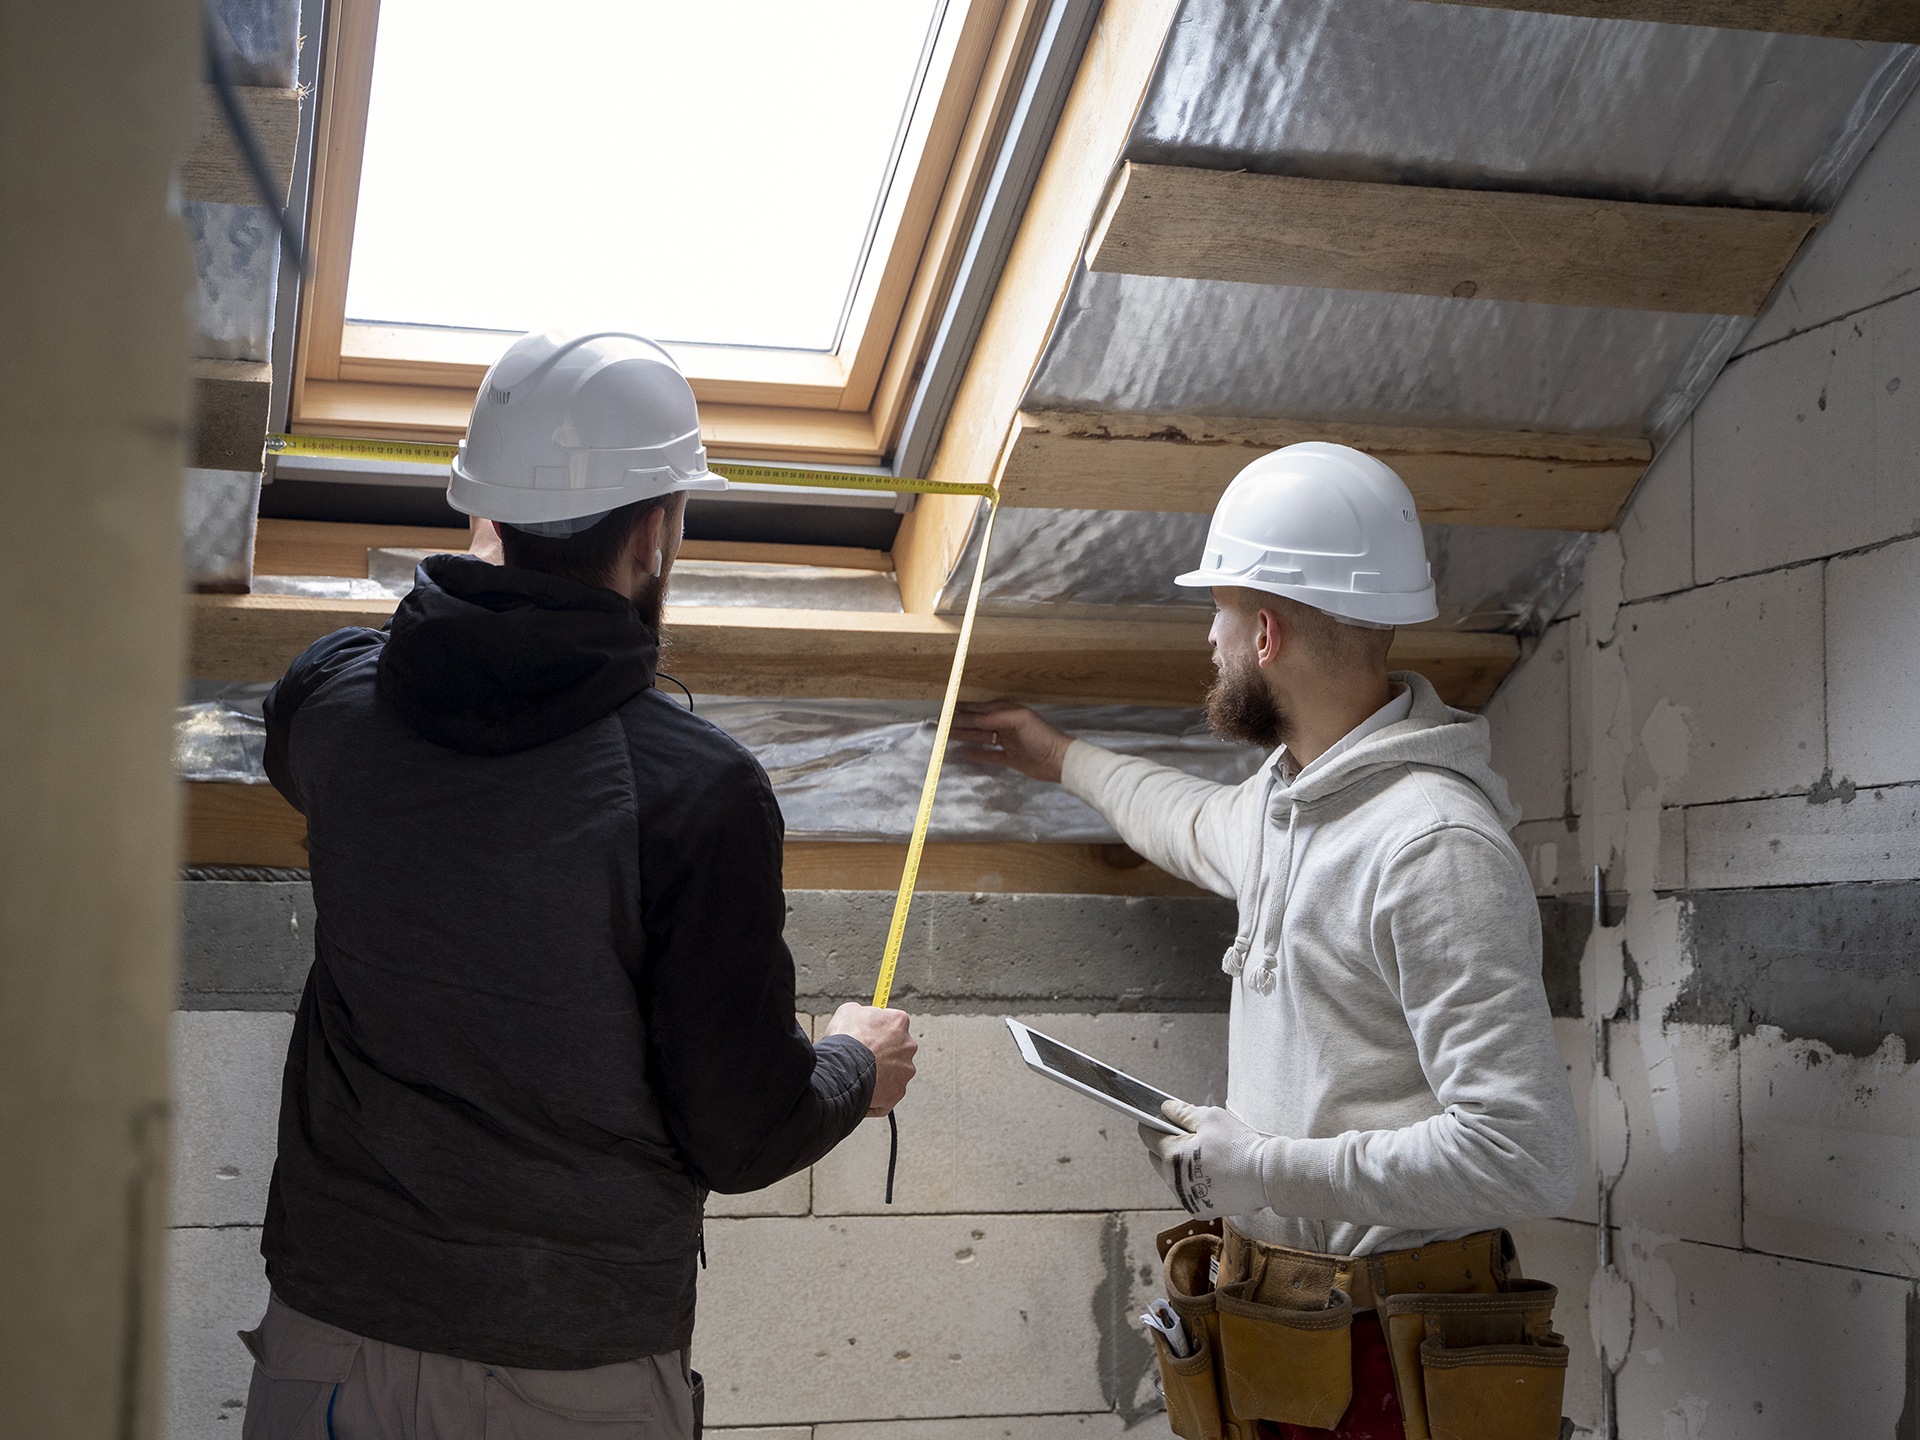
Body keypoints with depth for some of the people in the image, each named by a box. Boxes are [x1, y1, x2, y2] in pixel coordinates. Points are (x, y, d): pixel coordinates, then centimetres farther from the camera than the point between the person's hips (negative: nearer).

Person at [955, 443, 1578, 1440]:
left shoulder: (1434, 849, -24)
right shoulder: (1289, 790, 7)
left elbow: (1525, 1156, -29)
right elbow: (1204, 827, 35)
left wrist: (1260, 1167, -23)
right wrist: (1060, 757, 44)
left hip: (1385, 1358, -8)